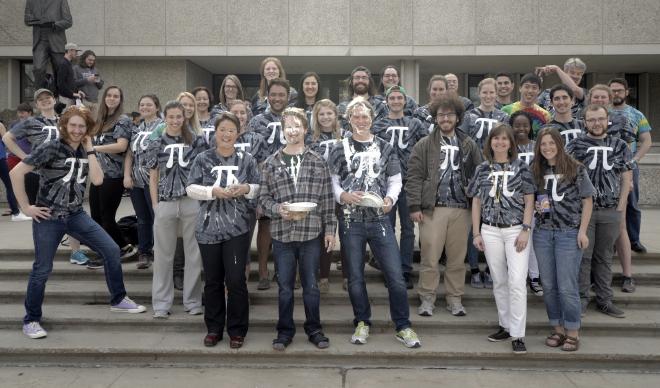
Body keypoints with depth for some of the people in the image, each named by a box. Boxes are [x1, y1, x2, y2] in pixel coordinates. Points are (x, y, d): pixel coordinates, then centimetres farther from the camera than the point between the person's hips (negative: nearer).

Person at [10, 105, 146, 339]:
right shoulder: (51, 148, -13)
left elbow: (97, 180, -10)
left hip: (76, 215, 5)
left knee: (111, 250, 0)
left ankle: (118, 300, 16)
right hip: (48, 217, -5)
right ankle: (31, 320, 21)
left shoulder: (85, 151, 5)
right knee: (42, 269, 2)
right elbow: (16, 173, -14)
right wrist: (26, 207, -13)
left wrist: (89, 150, -9)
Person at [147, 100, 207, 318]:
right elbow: (153, 178, 9)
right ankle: (161, 303, 17)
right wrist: (155, 205, 1)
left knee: (194, 254, 6)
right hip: (166, 203, 1)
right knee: (163, 255, 6)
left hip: (192, 202, 0)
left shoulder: (196, 142, 6)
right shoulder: (156, 145, 9)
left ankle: (192, 301, 18)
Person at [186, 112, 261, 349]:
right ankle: (214, 328, 26)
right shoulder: (203, 159, 3)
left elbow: (259, 188, 8)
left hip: (237, 228, -1)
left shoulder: (246, 160, 5)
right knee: (212, 281, 10)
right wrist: (213, 191, -15)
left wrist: (246, 189, -12)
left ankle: (237, 330, 15)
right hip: (208, 228, 1)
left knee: (236, 280, -2)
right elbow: (191, 188, 0)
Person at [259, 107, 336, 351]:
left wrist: (330, 229, 2)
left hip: (311, 233, 0)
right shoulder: (272, 163, 4)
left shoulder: (318, 162, 4)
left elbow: (327, 199, 5)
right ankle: (285, 331, 24)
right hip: (282, 233, 0)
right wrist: (277, 209, -14)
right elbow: (263, 197, 5)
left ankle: (314, 329, 25)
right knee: (285, 287, 10)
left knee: (311, 285, 10)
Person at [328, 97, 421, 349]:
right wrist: (344, 195, -18)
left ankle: (403, 326, 14)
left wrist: (390, 198, -12)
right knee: (355, 276, 10)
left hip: (380, 219, 0)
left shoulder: (385, 148, 7)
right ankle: (362, 323, 28)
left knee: (395, 275, -1)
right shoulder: (339, 150, 4)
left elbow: (395, 180, 7)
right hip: (350, 221, 0)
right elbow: (332, 182, 2)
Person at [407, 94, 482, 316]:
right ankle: (427, 299, 11)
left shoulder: (469, 145, 12)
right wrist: (415, 206, -8)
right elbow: (414, 177, -1)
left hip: (461, 208, 2)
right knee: (429, 257, -1)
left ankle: (455, 299, 20)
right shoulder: (424, 145, 4)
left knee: (457, 258, 8)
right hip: (433, 208, -2)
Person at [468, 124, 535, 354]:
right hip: (490, 231, 3)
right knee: (499, 282, 11)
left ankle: (518, 335, -2)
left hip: (516, 230, -2)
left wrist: (526, 230, -9)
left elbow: (529, 201, 1)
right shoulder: (483, 169, 8)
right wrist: (476, 233, 4)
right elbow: (476, 202, 9)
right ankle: (506, 325, 25)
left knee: (517, 282, -9)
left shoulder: (521, 168, 2)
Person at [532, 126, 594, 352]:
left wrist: (582, 231, -7)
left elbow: (587, 201, 0)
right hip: (543, 233, 4)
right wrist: (536, 206, -4)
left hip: (569, 233, -4)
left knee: (567, 286, -3)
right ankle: (558, 329, 22)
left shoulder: (576, 169, -3)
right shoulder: (536, 171, 7)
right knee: (548, 285, 9)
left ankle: (572, 333, 12)